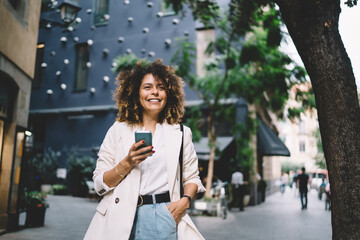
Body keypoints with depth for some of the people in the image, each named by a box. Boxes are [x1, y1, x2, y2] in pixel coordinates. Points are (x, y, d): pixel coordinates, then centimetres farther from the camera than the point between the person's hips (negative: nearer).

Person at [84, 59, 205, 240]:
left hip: (165, 215, 1)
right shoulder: (119, 130, 5)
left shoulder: (180, 133, 9)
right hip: (123, 217, 0)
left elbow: (192, 177, 12)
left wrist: (185, 201, -7)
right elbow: (100, 183, 2)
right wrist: (127, 163, -13)